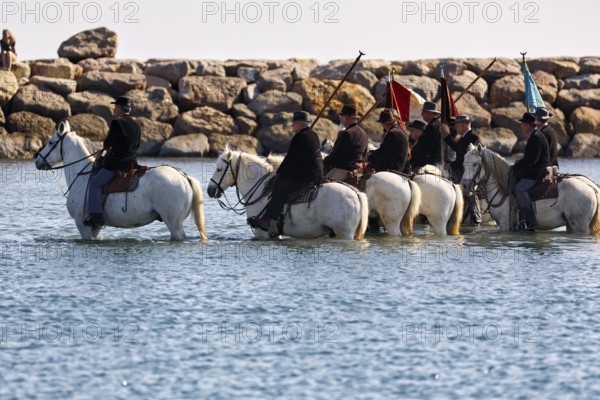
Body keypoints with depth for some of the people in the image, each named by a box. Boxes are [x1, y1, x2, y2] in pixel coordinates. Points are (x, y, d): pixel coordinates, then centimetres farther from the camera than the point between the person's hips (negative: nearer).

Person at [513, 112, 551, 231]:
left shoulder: (536, 138, -16)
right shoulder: (534, 136, 19)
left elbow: (531, 160, -22)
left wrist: (516, 167, -15)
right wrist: (518, 164, 8)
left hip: (537, 173, -11)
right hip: (533, 172, 11)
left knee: (519, 188, -26)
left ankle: (530, 220, -28)